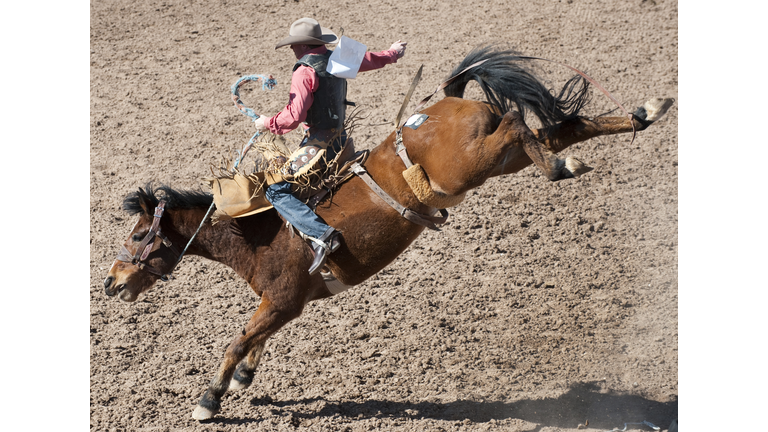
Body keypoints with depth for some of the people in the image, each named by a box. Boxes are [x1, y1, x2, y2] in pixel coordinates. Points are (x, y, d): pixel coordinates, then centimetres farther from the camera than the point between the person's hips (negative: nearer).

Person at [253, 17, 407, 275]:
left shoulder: (305, 71, -17)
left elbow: (294, 116, -26)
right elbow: (373, 60, 27)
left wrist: (268, 123, -9)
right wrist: (393, 53, 48)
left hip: (318, 143, -9)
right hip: (340, 137, 9)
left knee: (275, 190, -14)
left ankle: (321, 235, -31)